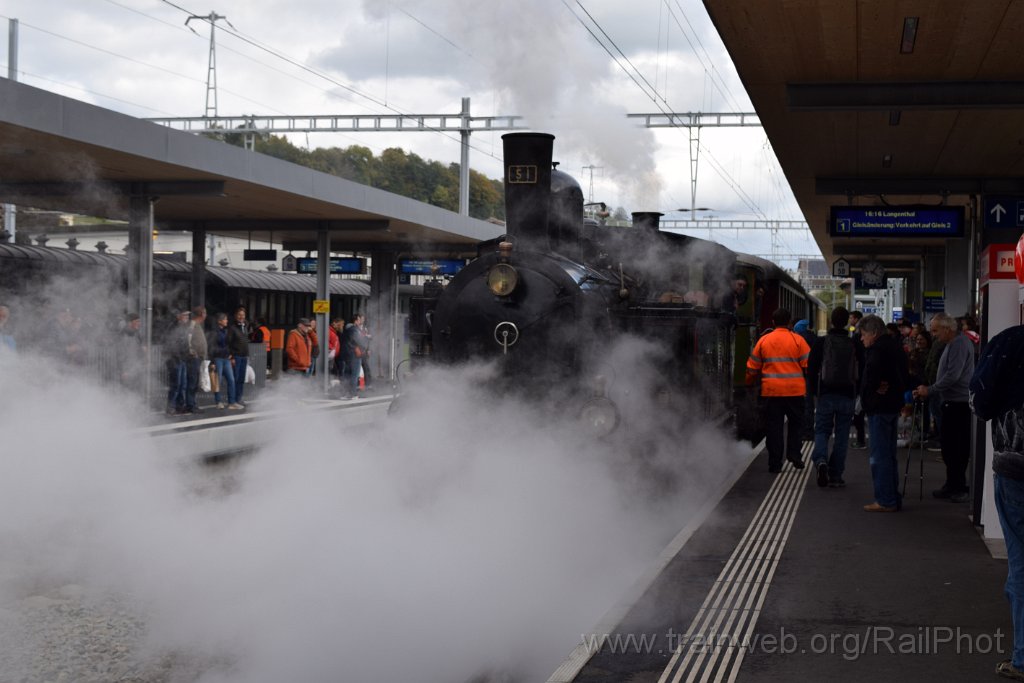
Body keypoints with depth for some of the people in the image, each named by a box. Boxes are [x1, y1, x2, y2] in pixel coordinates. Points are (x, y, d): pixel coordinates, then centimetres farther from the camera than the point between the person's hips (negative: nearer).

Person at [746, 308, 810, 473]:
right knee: (795, 422, 15)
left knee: (773, 426, 5)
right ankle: (794, 454, 2)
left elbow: (752, 367, 9)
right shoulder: (797, 340, -2)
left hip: (771, 391, 1)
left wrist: (749, 382, 25)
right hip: (795, 390, -1)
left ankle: (775, 463, 5)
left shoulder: (764, 340, 3)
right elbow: (808, 365, -3)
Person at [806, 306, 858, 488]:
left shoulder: (821, 342, -5)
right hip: (847, 396, 1)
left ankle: (820, 460, -20)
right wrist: (856, 393, 14)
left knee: (822, 431, 9)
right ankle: (835, 476, 6)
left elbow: (811, 369, -2)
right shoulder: (854, 345, -2)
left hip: (826, 394, -1)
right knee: (841, 435, 7)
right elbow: (860, 372, 2)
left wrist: (815, 390, 10)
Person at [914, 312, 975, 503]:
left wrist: (930, 390, -14)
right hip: (952, 402, 10)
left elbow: (952, 376, -22)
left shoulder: (960, 344, -15)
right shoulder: (952, 343, 17)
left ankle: (958, 487, -1)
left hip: (959, 403, -10)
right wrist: (928, 389, 13)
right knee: (948, 444, 13)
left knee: (956, 446, -7)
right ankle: (953, 485, 21)